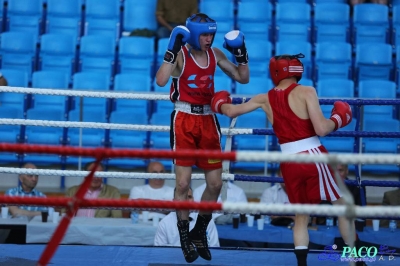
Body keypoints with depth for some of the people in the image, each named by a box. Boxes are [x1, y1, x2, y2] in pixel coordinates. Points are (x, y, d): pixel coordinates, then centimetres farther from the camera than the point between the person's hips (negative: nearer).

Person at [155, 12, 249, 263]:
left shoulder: (215, 54, 5)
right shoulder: (180, 54, -11)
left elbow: (243, 78, 11)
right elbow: (161, 80, -27)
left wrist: (241, 54, -2)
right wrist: (172, 50, -30)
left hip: (208, 119, 5)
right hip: (184, 119, -5)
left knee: (215, 183, 6)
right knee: (183, 183, -5)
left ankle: (199, 232, 24)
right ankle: (184, 237, 10)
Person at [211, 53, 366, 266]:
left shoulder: (266, 99, 6)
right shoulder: (306, 92, -7)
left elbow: (231, 111, 15)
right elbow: (321, 129, -15)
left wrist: (220, 104, 37)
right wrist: (338, 118, 5)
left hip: (289, 163, 4)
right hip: (314, 157, -4)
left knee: (301, 217, 15)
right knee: (342, 205, 10)